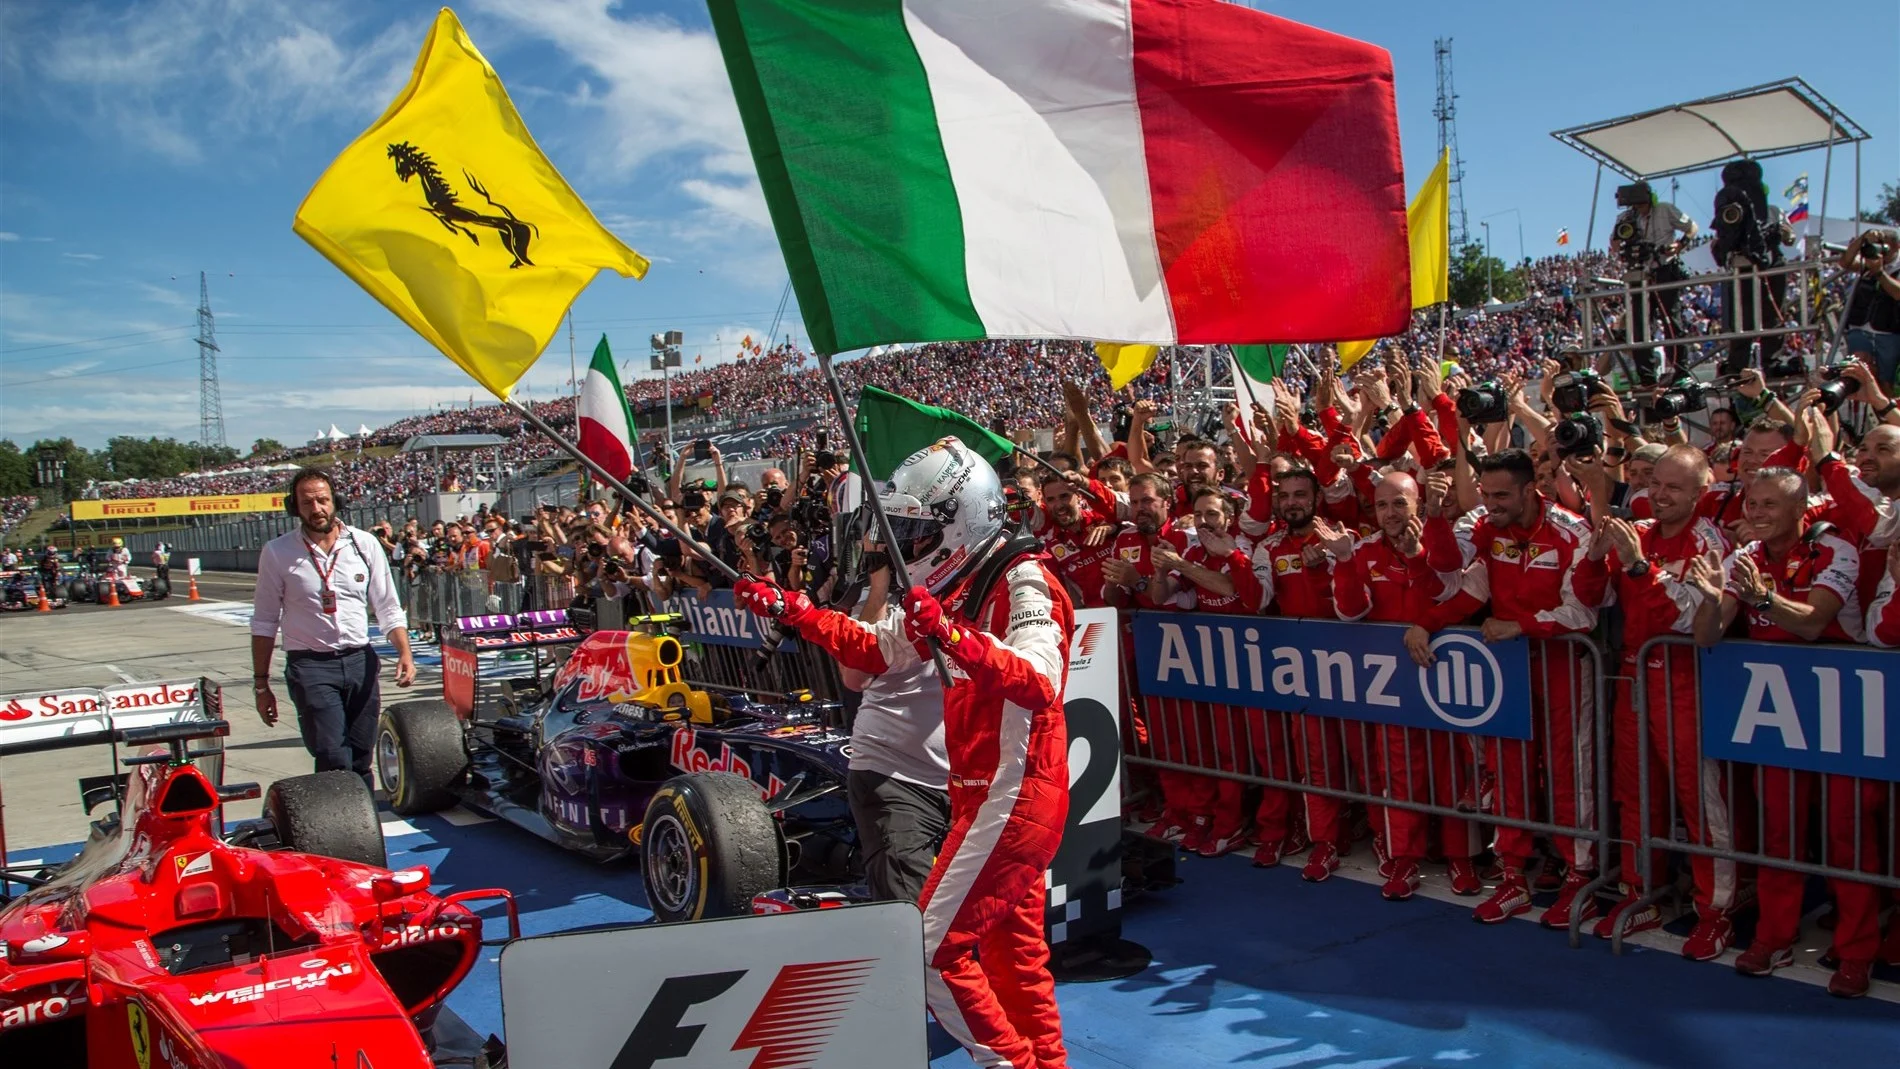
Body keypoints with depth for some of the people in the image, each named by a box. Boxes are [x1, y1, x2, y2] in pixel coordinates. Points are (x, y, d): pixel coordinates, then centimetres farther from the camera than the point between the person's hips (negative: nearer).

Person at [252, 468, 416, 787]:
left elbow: (388, 608, 7)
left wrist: (404, 653, -9)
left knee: (360, 760, 6)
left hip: (360, 661, 2)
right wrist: (261, 683, 4)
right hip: (310, 667, -2)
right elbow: (264, 623, 5)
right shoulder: (277, 553, 0)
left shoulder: (364, 544, 4)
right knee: (334, 760, -13)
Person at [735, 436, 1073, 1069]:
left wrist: (951, 635, -46)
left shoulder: (1023, 579, -17)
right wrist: (790, 609, 9)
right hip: (987, 791, 10)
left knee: (932, 948, -6)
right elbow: (877, 650, 17)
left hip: (1013, 794, -10)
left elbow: (1038, 682, -33)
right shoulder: (960, 586, 10)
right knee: (1014, 952, 18)